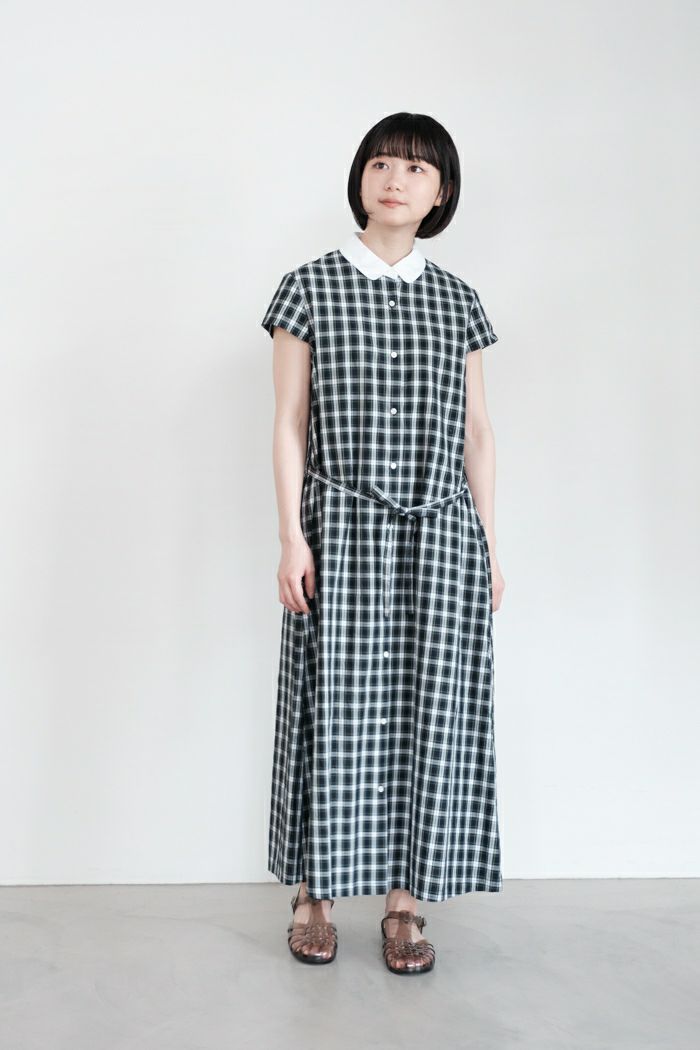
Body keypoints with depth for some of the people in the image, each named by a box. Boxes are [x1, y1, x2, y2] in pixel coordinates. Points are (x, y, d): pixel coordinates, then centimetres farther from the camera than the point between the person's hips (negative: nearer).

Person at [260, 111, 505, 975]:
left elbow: (477, 432, 11)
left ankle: (403, 902, 19)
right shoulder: (310, 287, 4)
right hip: (344, 528, -2)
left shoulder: (457, 299, 11)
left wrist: (490, 543, 6)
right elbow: (289, 422, 0)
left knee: (428, 711, 4)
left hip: (441, 533, 3)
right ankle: (313, 893, 20)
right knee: (335, 709, 3)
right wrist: (291, 536, -7)